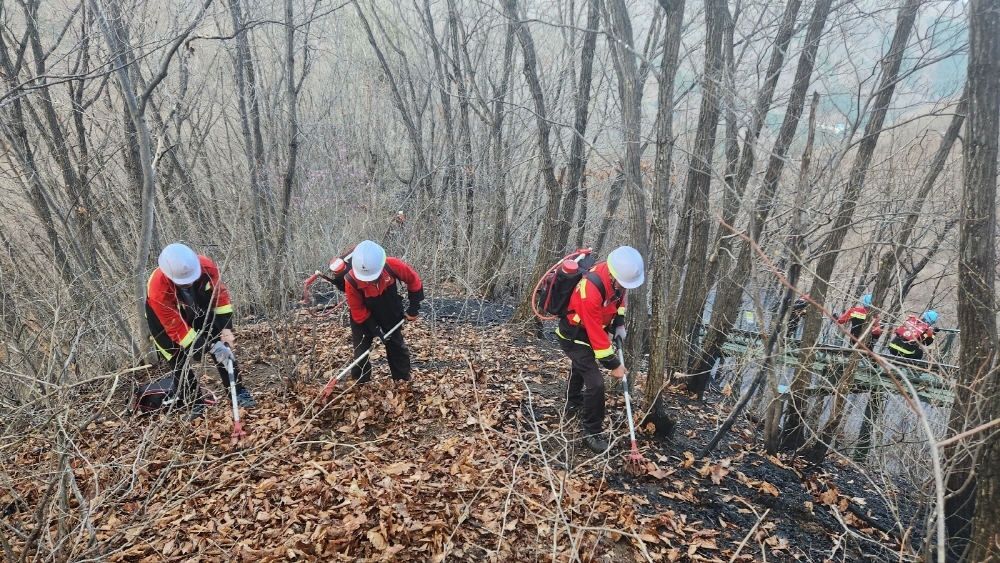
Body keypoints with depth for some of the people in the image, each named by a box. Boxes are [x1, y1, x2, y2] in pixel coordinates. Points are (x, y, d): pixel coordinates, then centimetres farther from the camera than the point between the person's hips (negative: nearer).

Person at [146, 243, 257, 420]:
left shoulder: (206, 266, -33)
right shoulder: (158, 290, -40)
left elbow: (219, 294, -16)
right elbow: (176, 328, -33)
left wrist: (226, 329, -24)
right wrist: (210, 346, -39)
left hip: (199, 309, 3)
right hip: (166, 319, -3)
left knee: (224, 348, -2)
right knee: (179, 363, -4)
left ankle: (239, 392, 10)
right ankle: (196, 405, 13)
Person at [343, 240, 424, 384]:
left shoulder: (393, 266, -33)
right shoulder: (351, 281, -34)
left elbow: (413, 280, -14)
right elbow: (357, 310, -19)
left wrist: (413, 308, -10)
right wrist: (375, 329, -21)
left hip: (391, 317, 2)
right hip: (364, 321, -2)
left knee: (398, 349, 13)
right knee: (360, 354, 0)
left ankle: (403, 382, 30)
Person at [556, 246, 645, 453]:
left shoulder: (617, 275, -17)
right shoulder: (590, 291, -40)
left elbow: (619, 296, 8)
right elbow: (596, 333, -33)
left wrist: (619, 324, -1)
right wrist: (613, 364, -26)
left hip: (590, 330, 9)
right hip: (574, 337, -9)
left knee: (581, 367, 31)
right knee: (595, 383, -13)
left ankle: (573, 403, 57)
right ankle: (592, 432, 6)